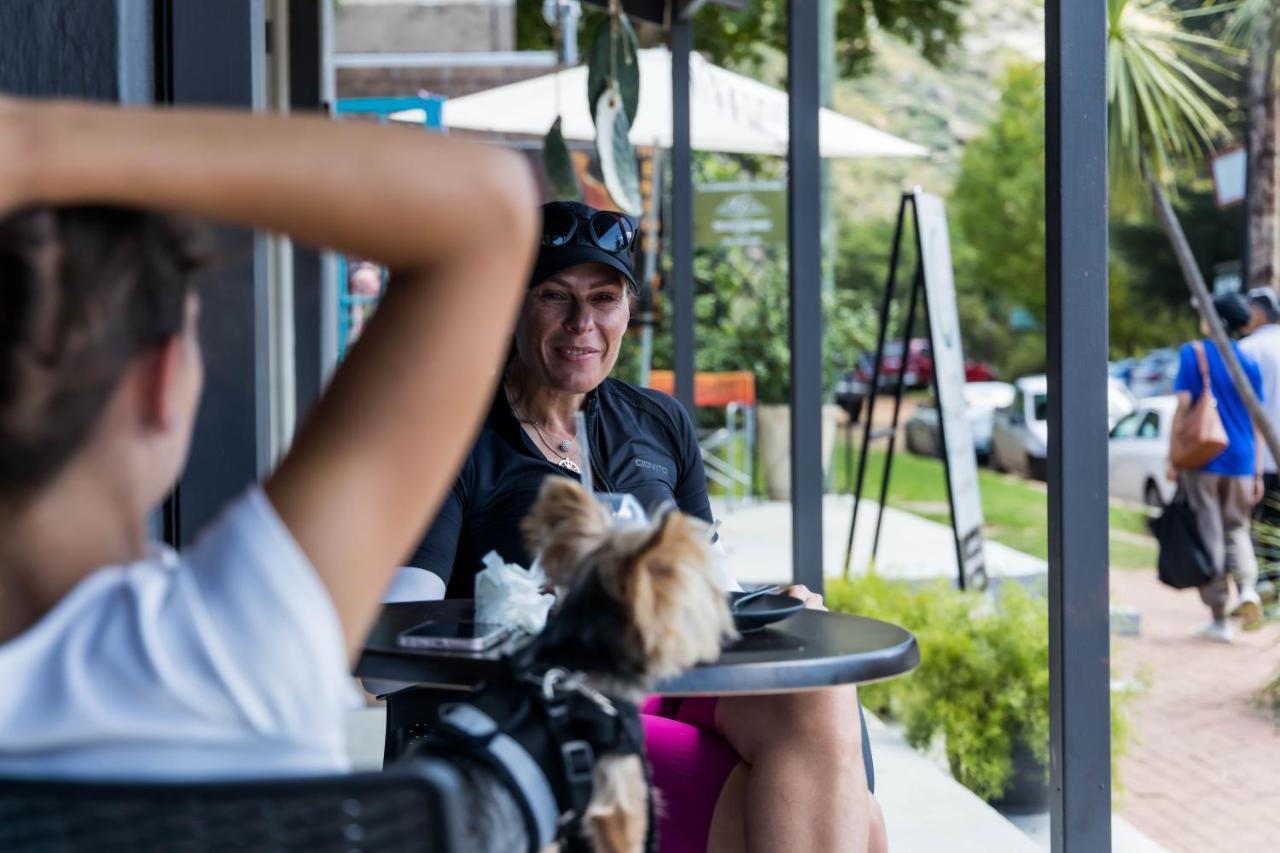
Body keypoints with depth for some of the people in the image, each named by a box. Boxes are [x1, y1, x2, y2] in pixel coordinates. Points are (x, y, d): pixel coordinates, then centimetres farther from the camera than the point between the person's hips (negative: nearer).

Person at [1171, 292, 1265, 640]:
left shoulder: (1193, 353, -4)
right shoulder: (1249, 362, 6)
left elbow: (1183, 406, -9)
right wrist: (1257, 471, 13)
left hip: (1204, 458, -3)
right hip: (1240, 461, 3)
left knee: (1209, 535, 3)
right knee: (1237, 529, 16)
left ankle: (1219, 619, 4)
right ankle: (1248, 587, -12)